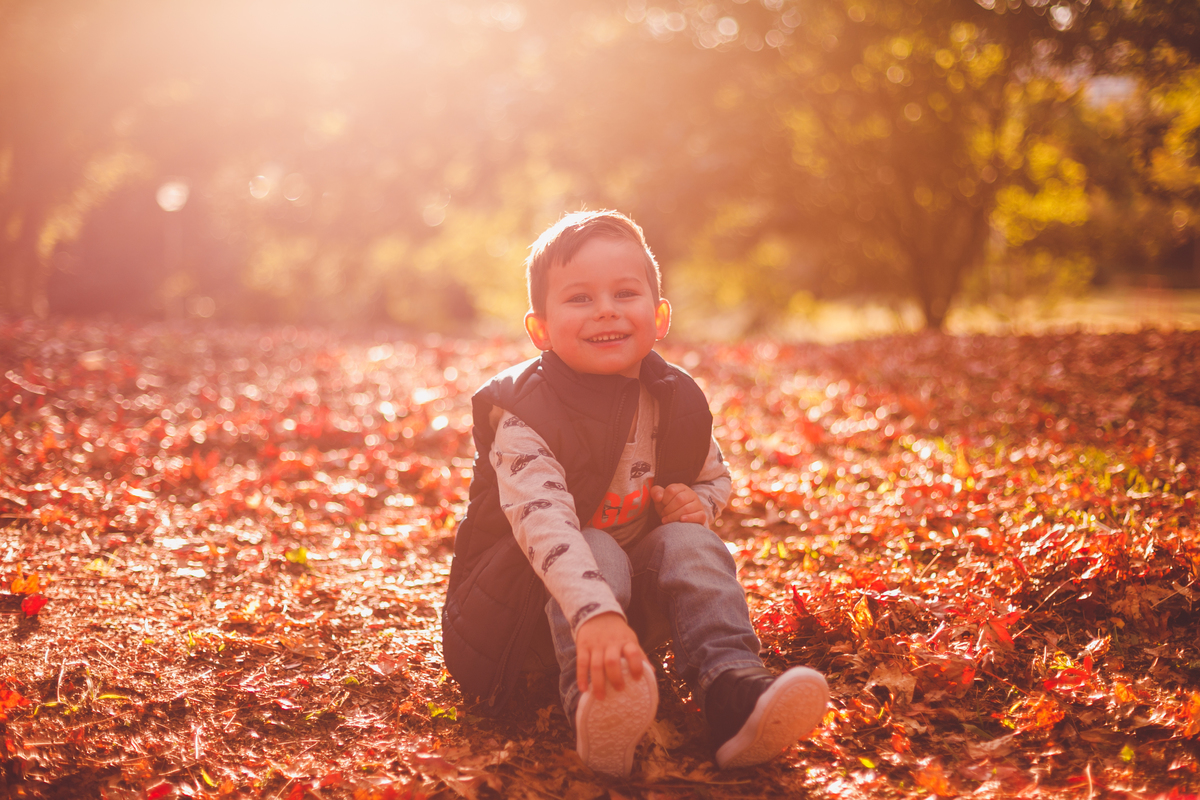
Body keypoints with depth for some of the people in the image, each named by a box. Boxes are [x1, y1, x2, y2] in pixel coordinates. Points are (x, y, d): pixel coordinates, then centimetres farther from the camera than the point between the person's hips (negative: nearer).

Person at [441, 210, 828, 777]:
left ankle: (731, 687, -41)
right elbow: (542, 521, -41)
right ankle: (593, 704, -53)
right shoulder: (523, 415, -23)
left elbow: (715, 476, 16)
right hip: (547, 594, -4)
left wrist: (699, 503, -11)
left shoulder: (674, 403, -4)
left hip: (639, 594, 4)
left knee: (690, 542, -24)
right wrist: (595, 613, -58)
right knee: (597, 552, -34)